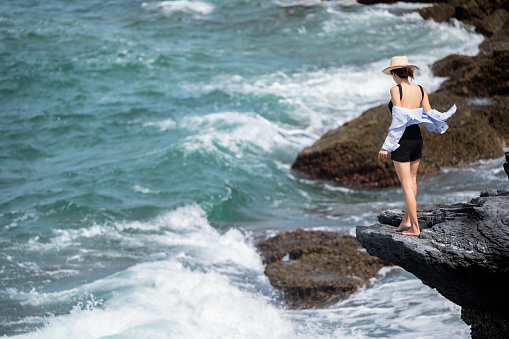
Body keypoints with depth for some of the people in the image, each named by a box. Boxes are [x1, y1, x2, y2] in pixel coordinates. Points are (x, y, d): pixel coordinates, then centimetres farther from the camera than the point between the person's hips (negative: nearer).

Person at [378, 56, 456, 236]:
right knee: (412, 180, 20)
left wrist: (387, 147, -18)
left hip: (401, 140, -6)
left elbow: (398, 120, -19)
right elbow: (428, 115, 2)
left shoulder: (396, 90, -13)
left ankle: (415, 227, -2)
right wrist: (436, 128, 25)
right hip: (417, 138, 6)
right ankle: (407, 220, 26)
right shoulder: (421, 90, 3)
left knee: (406, 185, -2)